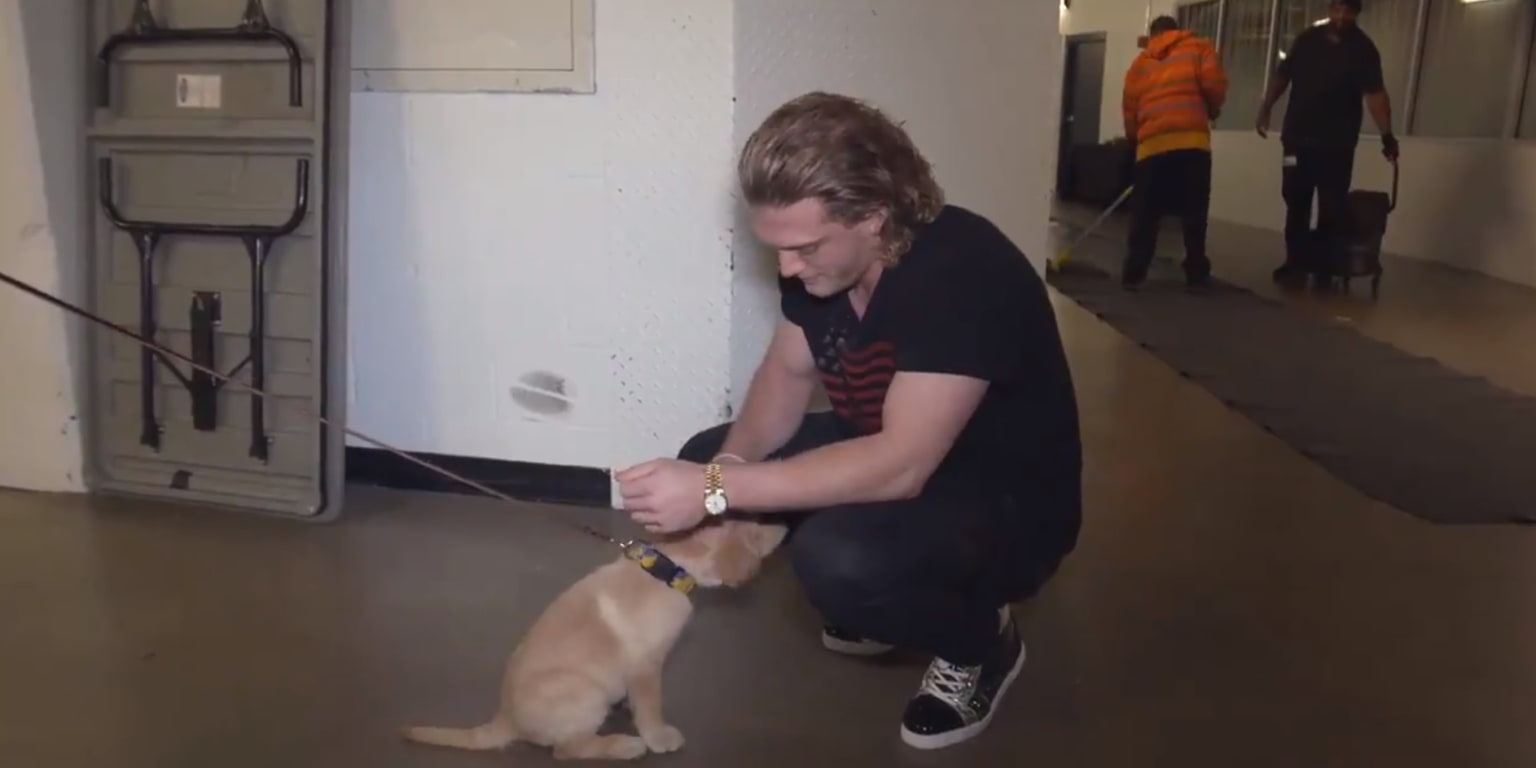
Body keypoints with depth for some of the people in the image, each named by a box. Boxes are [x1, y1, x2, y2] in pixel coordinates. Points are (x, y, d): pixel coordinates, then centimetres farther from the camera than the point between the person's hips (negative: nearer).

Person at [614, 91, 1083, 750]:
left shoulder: (963, 273, -33)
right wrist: (727, 465, -18)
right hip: (885, 459, 8)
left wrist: (718, 492, -38)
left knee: (837, 556, -36)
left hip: (1007, 500, -8)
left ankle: (980, 642, -2)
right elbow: (788, 372, 2)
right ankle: (885, 599, 12)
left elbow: (900, 467, -38)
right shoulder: (818, 254, -9)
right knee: (706, 456, -1)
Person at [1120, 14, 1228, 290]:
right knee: (1194, 212, 3)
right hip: (1191, 140, -2)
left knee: (1145, 214, 6)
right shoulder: (1197, 48, 14)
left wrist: (1135, 138, 25)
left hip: (1152, 144, 2)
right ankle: (1196, 273, 3)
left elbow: (1129, 108, 14)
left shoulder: (1141, 62, 20)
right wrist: (1212, 110, 17)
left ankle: (1133, 273, 3)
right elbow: (1214, 83, -1)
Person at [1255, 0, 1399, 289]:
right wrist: (1265, 109, 4)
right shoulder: (1308, 39, 5)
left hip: (1337, 144, -2)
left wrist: (1386, 134, -27)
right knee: (1296, 204, 6)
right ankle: (1296, 264, 14)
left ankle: (1323, 269, 6)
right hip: (1298, 137, 3)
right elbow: (1283, 74, 12)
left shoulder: (1363, 49, -6)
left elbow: (1375, 93, -16)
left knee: (1331, 209, -2)